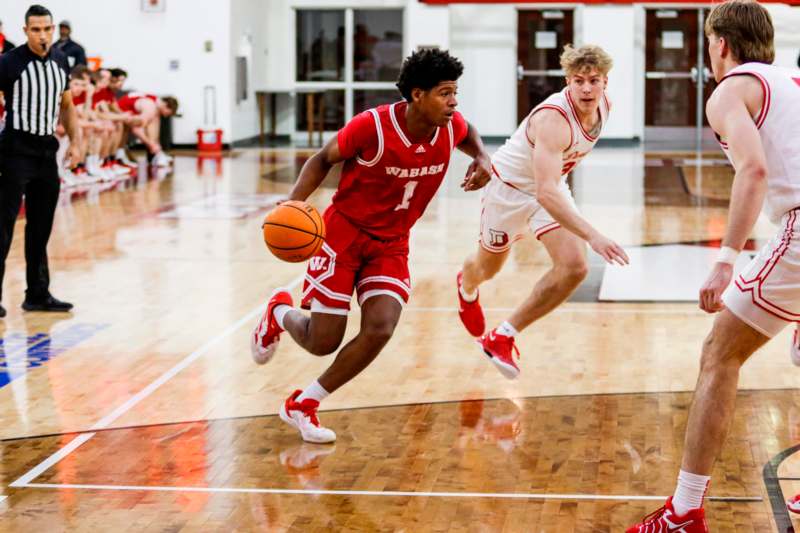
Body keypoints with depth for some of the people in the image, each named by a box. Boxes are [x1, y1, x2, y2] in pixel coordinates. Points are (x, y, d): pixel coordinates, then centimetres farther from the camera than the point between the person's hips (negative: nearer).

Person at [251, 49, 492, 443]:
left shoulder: (451, 127, -10)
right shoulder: (371, 126, -24)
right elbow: (324, 159, -7)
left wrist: (481, 159, -4)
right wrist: (294, 203, -22)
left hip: (391, 245, 4)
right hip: (343, 232, -4)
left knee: (380, 330, -18)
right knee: (323, 343, -4)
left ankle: (302, 406, 2)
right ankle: (279, 313, 35)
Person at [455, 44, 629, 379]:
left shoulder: (603, 106, -14)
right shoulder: (553, 119, -39)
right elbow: (546, 193, -48)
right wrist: (593, 236, -56)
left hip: (551, 186, 6)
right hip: (509, 187, -6)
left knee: (574, 267, -16)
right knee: (488, 268, 18)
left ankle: (503, 337, -2)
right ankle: (466, 288, 59)